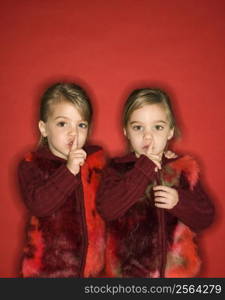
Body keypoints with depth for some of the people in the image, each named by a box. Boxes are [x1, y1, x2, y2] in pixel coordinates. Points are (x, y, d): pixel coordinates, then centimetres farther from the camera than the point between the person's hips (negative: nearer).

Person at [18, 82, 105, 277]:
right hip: (47, 266, -3)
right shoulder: (32, 165, -9)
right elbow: (38, 204, -25)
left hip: (90, 262, 3)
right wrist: (69, 170, -29)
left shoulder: (96, 158, 1)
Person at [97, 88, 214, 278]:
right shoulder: (118, 168, -7)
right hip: (127, 270, -1)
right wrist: (142, 170, -24)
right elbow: (106, 210, -22)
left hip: (176, 269, 2)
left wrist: (180, 202, -22)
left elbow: (206, 218, -3)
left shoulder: (184, 168, -3)